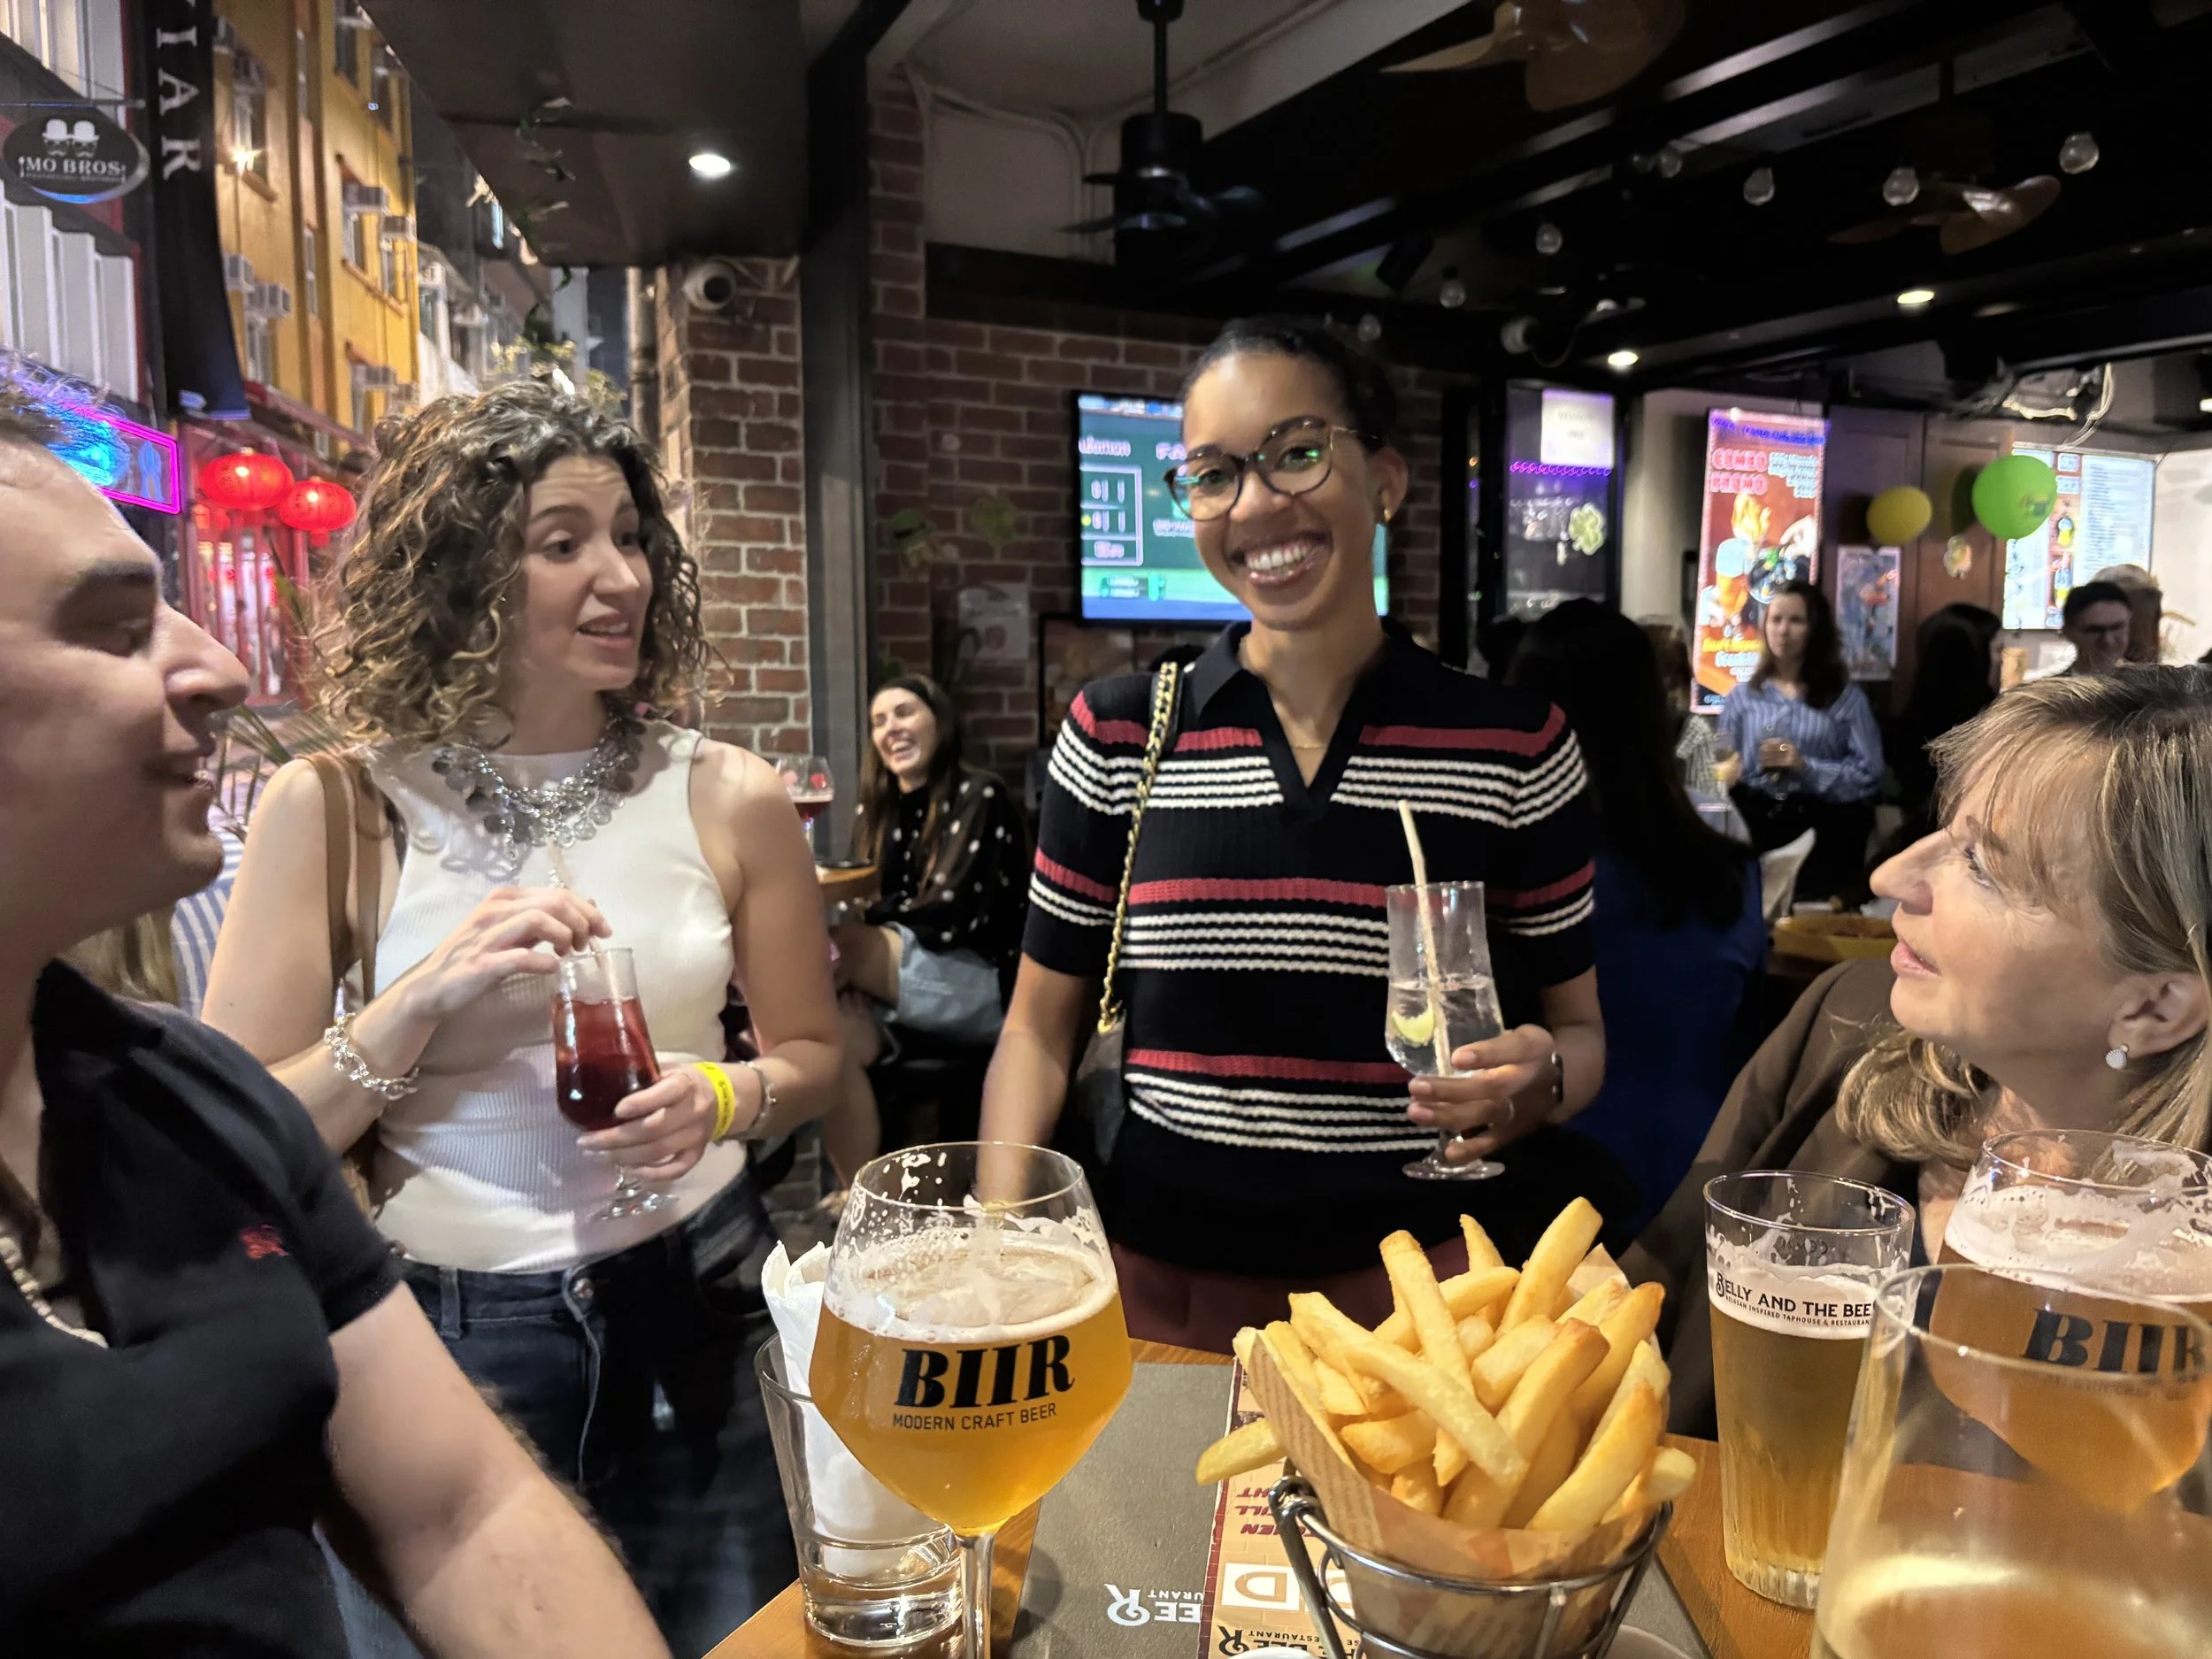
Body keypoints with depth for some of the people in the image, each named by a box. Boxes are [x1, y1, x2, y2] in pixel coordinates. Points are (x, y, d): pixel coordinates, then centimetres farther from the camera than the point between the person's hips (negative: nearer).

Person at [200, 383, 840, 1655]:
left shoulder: (727, 798, -5)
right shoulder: (333, 811, -8)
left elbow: (812, 1050, 6)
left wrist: (725, 1097, -15)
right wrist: (430, 995, -21)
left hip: (699, 1310, 2)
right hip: (450, 1326, -1)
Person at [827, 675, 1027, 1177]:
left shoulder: (980, 797, -6)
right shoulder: (874, 809, 13)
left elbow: (949, 915, -14)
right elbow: (864, 905, 10)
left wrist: (847, 951, -11)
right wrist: (855, 972, -13)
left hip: (984, 987, -5)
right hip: (897, 987, 5)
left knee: (836, 944, -27)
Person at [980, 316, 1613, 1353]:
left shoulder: (1516, 746, -4)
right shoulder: (1116, 735, -3)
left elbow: (1579, 1029, 5)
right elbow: (1044, 1024, 3)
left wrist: (1542, 1077, -17)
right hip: (1166, 1283, 1)